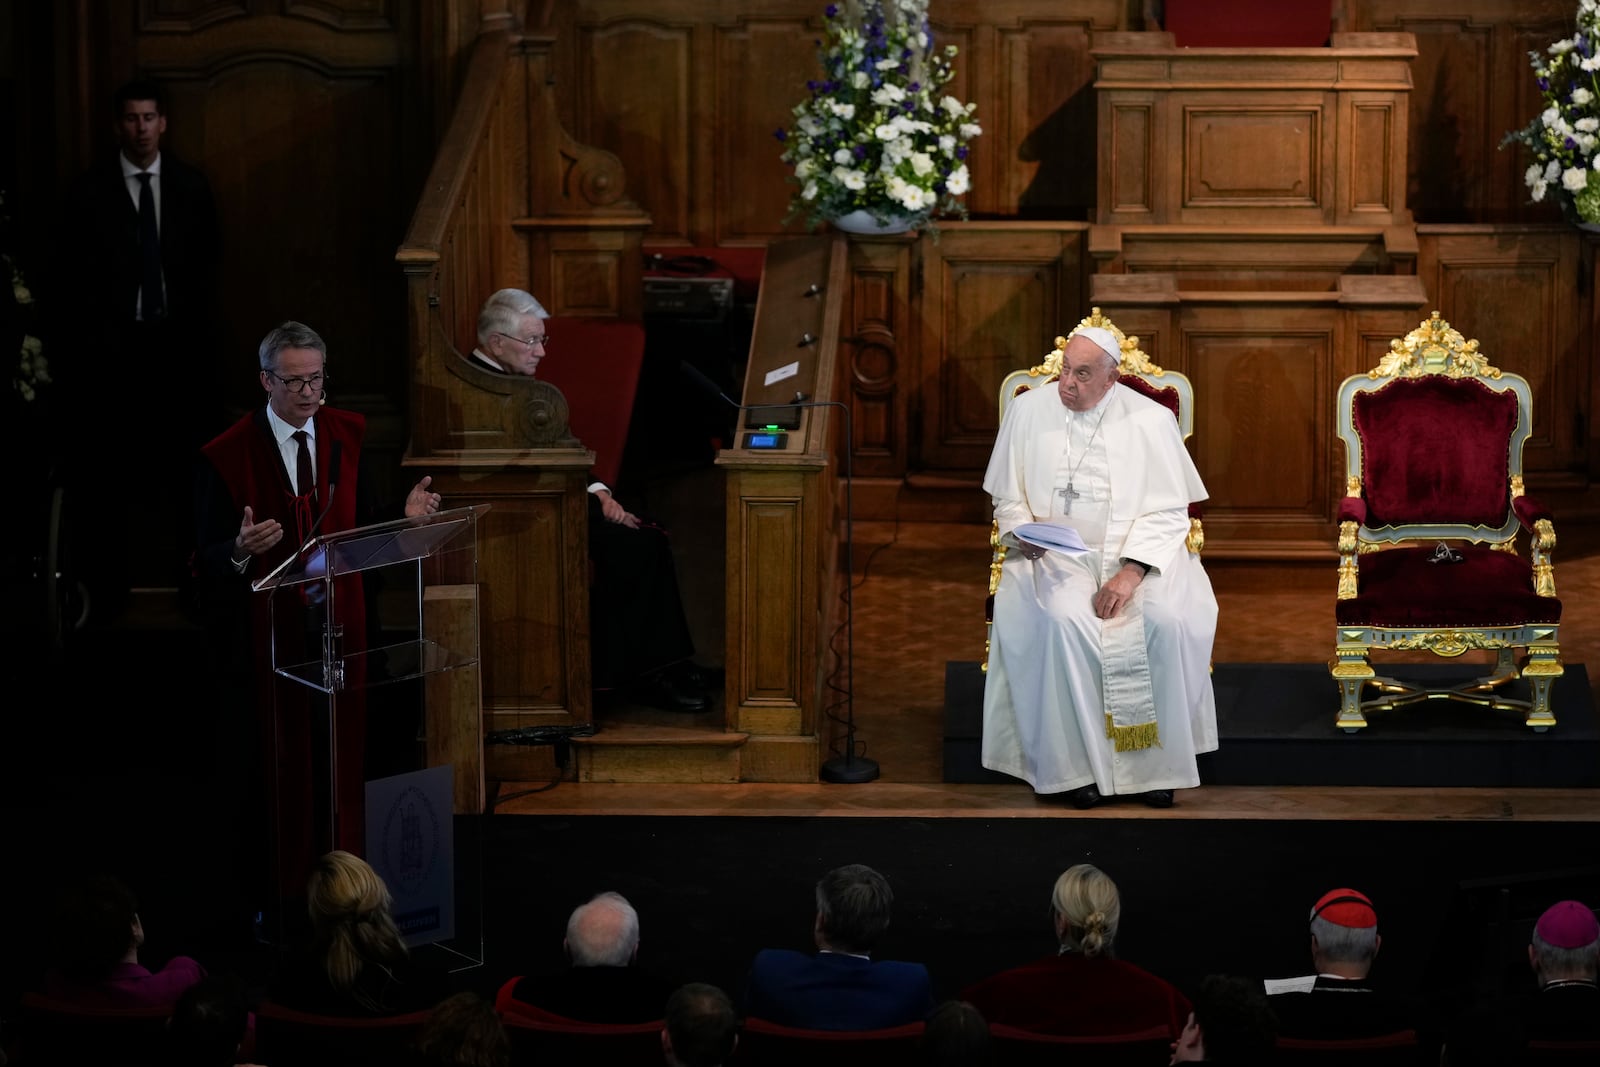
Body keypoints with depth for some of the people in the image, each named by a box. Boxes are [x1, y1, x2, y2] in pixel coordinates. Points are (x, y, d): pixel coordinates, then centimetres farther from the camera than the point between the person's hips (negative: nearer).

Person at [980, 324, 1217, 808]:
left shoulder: (1150, 420, -4)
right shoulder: (1028, 411, 1)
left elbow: (1168, 512, -5)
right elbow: (1007, 497, 10)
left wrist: (1132, 572, -19)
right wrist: (1022, 532, -12)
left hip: (1137, 550, 0)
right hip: (1055, 553, 0)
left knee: (1167, 619, -30)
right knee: (1062, 621, -32)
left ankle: (1156, 760, -15)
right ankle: (1076, 762, -20)